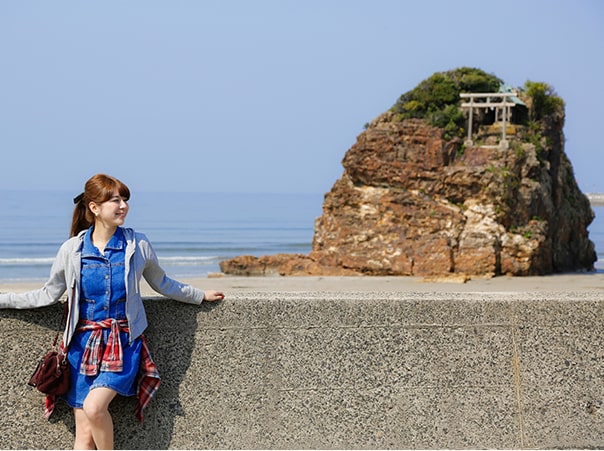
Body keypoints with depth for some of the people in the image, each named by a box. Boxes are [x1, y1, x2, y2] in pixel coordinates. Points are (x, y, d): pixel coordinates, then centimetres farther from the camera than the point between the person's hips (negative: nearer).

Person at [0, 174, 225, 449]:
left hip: (123, 343, -1)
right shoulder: (72, 250, 2)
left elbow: (162, 284, 18)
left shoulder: (138, 245, 1)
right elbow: (48, 294, 12)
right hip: (83, 344, 1)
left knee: (94, 406, -26)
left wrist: (201, 296, 25)